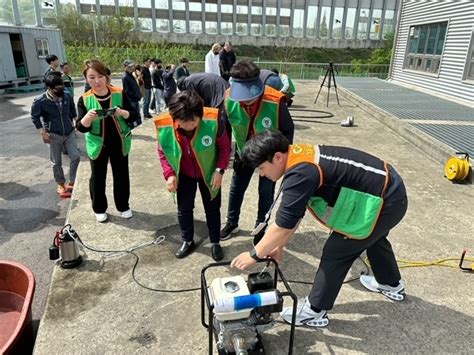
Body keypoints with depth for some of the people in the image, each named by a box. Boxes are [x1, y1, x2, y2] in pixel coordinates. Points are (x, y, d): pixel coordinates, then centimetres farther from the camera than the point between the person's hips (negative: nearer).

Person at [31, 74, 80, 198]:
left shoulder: (67, 95, -5)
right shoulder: (40, 101, -15)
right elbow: (35, 117, -6)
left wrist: (75, 120, 12)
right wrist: (43, 133, -12)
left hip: (69, 133, 3)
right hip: (54, 135, -3)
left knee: (75, 157, -2)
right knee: (56, 162, 7)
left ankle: (71, 183, 15)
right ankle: (60, 185, 25)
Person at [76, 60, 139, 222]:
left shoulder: (120, 93, -9)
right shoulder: (84, 99, -8)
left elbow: (135, 115, -8)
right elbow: (80, 127, -11)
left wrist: (122, 113, -29)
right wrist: (88, 117, -32)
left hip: (119, 143, 0)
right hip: (97, 145, 0)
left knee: (121, 175, 12)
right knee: (97, 177, 11)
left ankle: (123, 206, 31)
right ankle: (99, 209, 31)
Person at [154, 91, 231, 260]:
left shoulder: (212, 120, -32)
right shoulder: (165, 125, -26)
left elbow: (225, 147, -14)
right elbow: (162, 151, -6)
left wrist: (220, 170, -21)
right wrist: (169, 173, -16)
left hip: (209, 173, -1)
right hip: (184, 175, 1)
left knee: (212, 208, 12)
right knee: (184, 208, 13)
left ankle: (215, 242, 32)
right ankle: (187, 241, 36)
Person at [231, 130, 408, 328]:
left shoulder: (300, 173, -29)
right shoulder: (301, 158, 1)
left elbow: (283, 224, -25)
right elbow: (293, 212, 8)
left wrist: (254, 255, -12)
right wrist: (279, 246, 11)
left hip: (384, 203, -10)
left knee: (336, 253, -1)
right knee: (373, 237, 32)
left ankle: (315, 311, 16)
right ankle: (392, 284, 58)